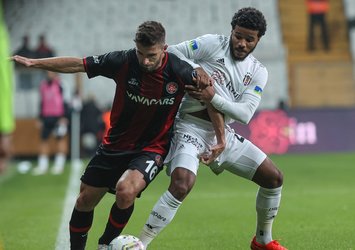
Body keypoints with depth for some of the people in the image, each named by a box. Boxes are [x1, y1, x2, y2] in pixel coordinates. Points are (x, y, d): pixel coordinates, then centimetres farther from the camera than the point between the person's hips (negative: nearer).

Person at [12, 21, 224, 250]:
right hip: (116, 143, 3)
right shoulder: (123, 61, -16)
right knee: (85, 200, 6)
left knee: (125, 191, -28)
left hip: (152, 148, -3)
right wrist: (33, 63, -12)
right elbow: (77, 65, -8)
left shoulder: (179, 71, -19)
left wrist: (221, 138, -7)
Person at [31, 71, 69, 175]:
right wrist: (40, 118, 19)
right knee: (44, 139, 4)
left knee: (60, 139, -1)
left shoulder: (60, 83, -5)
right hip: (46, 117, 6)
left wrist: (64, 117, -12)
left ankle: (59, 164, 3)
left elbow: (65, 100, -7)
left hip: (59, 117, -6)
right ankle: (42, 165, 8)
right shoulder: (43, 84, 14)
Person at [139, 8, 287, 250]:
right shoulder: (212, 44, -6)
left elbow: (245, 114, -7)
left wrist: (213, 97, -22)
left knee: (274, 177, 6)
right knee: (182, 183, -32)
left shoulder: (258, 72, 5)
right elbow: (171, 54, -6)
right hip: (191, 128, -6)